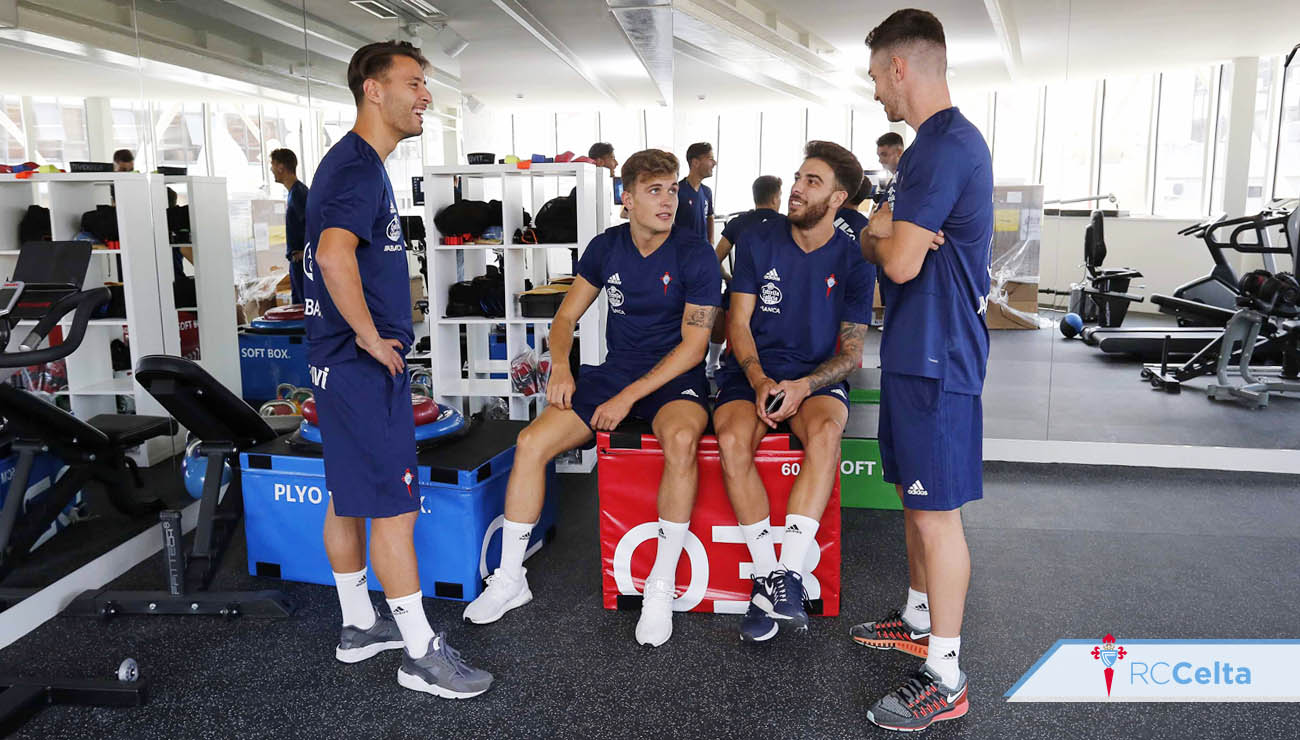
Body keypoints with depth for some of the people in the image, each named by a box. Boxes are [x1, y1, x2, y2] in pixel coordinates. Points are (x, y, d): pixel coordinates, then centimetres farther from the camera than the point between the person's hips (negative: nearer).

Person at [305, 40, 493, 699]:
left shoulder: (353, 161, 16)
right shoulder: (359, 167, -17)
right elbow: (334, 254, -35)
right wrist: (371, 337, -23)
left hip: (342, 364, 10)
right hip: (364, 368, -10)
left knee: (348, 497, 17)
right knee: (395, 505, -4)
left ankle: (359, 626, 30)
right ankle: (421, 652, 7)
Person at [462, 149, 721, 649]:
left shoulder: (696, 256, -9)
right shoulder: (607, 247, 3)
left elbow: (693, 346, -12)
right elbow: (566, 317, 10)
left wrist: (629, 397, -19)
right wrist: (560, 367, -11)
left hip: (674, 378, -4)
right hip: (615, 369, 4)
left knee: (681, 439, -38)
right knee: (531, 442, -15)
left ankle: (661, 587, -23)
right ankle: (510, 579, 1)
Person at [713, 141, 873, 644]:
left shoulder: (852, 261, 1)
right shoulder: (758, 242, 3)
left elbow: (851, 351, 0)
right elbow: (738, 325, 2)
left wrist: (803, 386, -19)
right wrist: (759, 380, -17)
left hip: (816, 377, -1)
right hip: (752, 371, 1)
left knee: (825, 430, -36)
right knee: (732, 439, -31)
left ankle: (789, 574, -35)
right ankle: (767, 575, -23)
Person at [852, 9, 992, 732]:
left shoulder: (944, 146, -18)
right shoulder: (942, 141, 16)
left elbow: (899, 262, -22)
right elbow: (890, 245, 15)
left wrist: (879, 235, -1)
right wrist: (888, 233, -8)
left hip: (937, 357, -10)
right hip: (919, 347, 10)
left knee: (937, 512, -3)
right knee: (916, 497, 19)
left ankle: (946, 679, 9)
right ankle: (919, 619, 36)